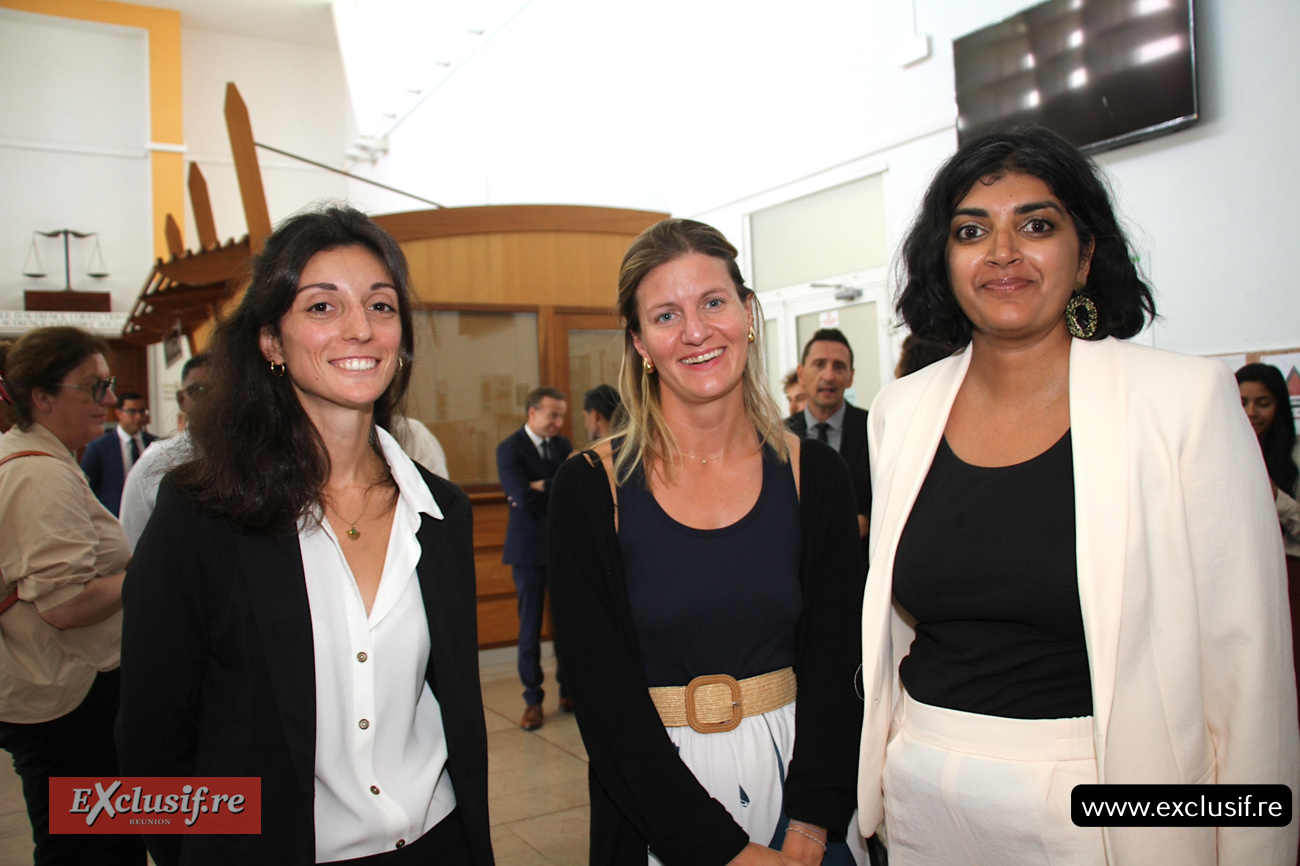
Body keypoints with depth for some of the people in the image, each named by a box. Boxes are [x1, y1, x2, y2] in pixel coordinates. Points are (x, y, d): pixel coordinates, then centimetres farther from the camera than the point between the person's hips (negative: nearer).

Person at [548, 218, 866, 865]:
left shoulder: (814, 476, -5)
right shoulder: (590, 489, -12)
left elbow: (834, 669, -5)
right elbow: (603, 695, -13)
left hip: (796, 768, 2)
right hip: (652, 788, -1)